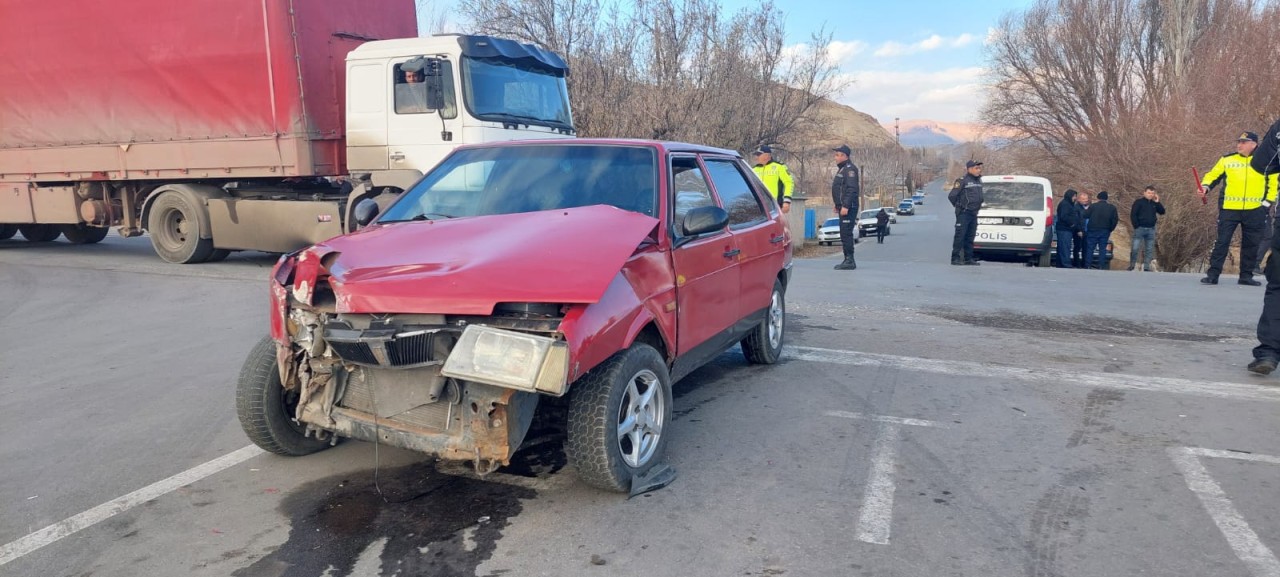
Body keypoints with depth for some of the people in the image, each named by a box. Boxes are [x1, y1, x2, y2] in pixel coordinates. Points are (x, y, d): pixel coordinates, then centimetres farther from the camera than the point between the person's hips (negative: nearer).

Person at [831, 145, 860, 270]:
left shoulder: (850, 169, -12)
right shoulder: (842, 169, 20)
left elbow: (851, 189, -21)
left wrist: (845, 206, -26)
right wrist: (838, 206, 22)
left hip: (848, 207, -11)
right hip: (843, 207, 11)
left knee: (846, 234, -11)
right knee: (844, 234, 12)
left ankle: (849, 261, -10)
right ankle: (848, 260, 16)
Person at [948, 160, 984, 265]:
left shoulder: (979, 181, 14)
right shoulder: (962, 181, -11)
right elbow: (951, 195, -13)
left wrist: (978, 205, 19)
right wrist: (959, 206, -1)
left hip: (974, 213, 7)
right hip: (963, 213, -7)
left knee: (970, 237, 9)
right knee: (960, 236, -7)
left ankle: (968, 258, 14)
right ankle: (955, 258, -4)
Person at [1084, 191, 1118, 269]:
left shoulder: (1093, 206, -7)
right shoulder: (1112, 208, 4)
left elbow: (1085, 216, -6)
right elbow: (1115, 220, 0)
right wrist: (1110, 229, 9)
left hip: (1093, 230, -2)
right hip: (1105, 231, 3)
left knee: (1090, 248, 2)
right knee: (1102, 248, 7)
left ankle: (1087, 265, -1)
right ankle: (1101, 265, 3)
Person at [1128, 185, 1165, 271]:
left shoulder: (1154, 203, 13)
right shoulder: (1138, 202, -2)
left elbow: (1162, 212, 6)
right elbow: (1133, 215, -6)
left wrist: (1157, 202, -2)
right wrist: (1136, 226, -12)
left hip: (1151, 229, 5)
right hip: (1140, 229, -5)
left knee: (1149, 250, 6)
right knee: (1135, 248, -8)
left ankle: (1146, 267, 11)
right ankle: (1131, 266, 1)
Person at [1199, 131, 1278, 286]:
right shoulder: (1226, 159, 5)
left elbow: (1274, 182, 10)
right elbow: (1213, 175, 9)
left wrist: (1268, 201, 2)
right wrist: (1205, 186, -11)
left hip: (1255, 211, 1)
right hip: (1229, 209, -1)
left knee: (1251, 245, 7)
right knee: (1222, 241, -5)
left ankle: (1246, 276, 16)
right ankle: (1213, 274, -3)